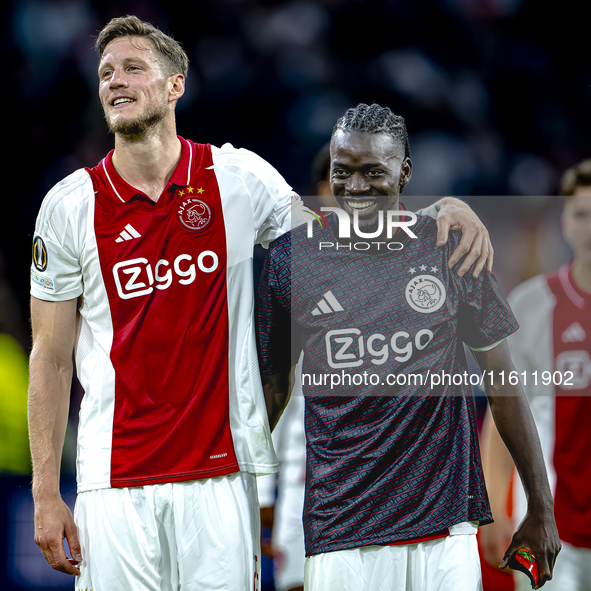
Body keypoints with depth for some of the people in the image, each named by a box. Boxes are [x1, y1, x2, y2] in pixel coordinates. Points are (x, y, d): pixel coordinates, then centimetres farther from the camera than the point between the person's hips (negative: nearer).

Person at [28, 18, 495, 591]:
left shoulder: (239, 178, 3)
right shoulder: (70, 205, 2)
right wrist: (45, 494, -1)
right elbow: (51, 358, 5)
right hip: (114, 476, 0)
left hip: (218, 474, 0)